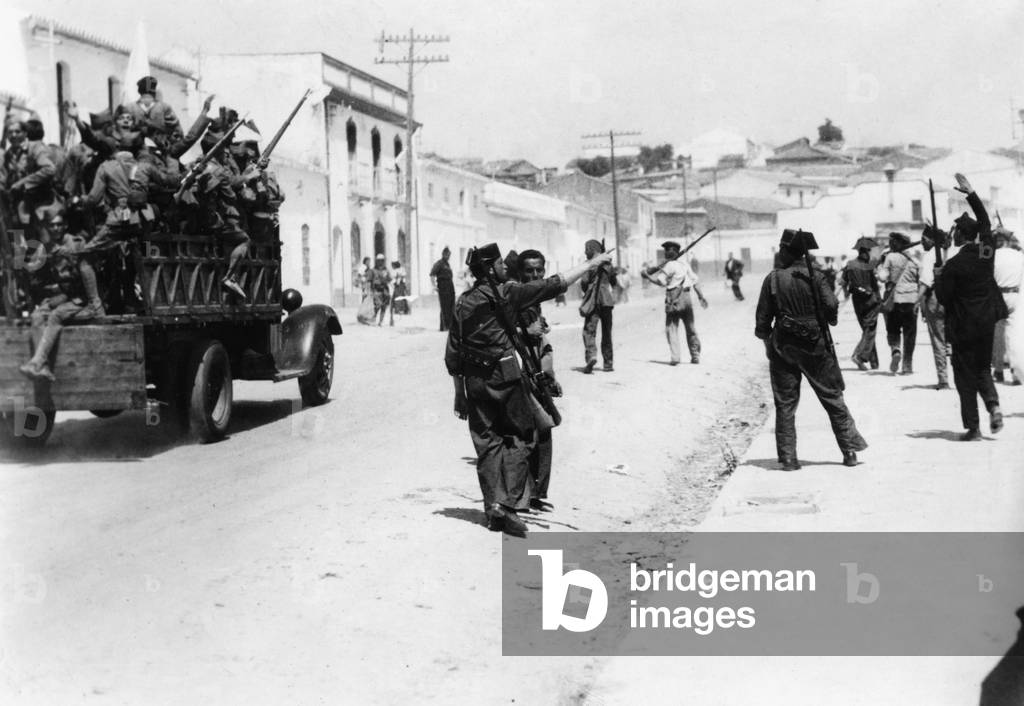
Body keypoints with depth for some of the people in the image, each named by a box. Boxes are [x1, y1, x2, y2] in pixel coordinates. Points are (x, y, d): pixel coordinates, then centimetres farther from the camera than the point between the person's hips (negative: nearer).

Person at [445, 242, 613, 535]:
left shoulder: (462, 304, 6)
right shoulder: (508, 293, -7)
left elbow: (453, 355, 8)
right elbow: (556, 284, -4)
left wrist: (459, 394, 15)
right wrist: (592, 263, 4)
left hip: (475, 382, 5)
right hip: (506, 377, -5)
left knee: (487, 443, 11)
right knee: (519, 438, 5)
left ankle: (493, 507, 11)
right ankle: (506, 504, -5)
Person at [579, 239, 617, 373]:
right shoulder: (608, 264, 8)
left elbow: (584, 282, -11)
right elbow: (614, 282, 16)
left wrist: (586, 291, 8)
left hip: (593, 301, -5)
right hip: (607, 301, 5)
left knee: (589, 330, -4)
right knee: (606, 332, 12)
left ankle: (591, 356, -25)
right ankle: (608, 363, 13)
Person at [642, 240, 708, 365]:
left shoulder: (670, 265, -9)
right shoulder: (684, 263, 12)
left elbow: (661, 282, -18)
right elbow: (695, 280, 13)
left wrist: (648, 277, -10)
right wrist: (701, 296, 17)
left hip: (674, 299, -6)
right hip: (686, 297, 6)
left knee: (671, 328, -2)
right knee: (690, 328, 14)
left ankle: (675, 357, -12)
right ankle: (695, 356, 18)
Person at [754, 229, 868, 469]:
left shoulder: (773, 279, -4)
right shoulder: (815, 276, -5)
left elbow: (763, 316, -1)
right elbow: (831, 305, -13)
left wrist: (767, 341, 13)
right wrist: (828, 320, 9)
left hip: (783, 347, 0)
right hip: (815, 345, 0)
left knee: (785, 404, 7)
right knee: (833, 398, 10)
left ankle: (788, 458, 4)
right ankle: (849, 451, 11)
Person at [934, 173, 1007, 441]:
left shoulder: (954, 264, -18)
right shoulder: (987, 250, -2)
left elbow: (943, 298, -12)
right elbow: (985, 220, 15)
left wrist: (939, 277, 5)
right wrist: (971, 193, 17)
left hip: (964, 327, -5)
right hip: (987, 323, 5)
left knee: (965, 376, 3)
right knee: (983, 368, 21)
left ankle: (973, 428, 4)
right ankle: (993, 404, -5)